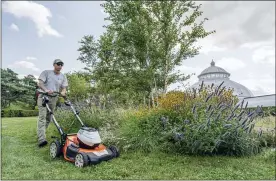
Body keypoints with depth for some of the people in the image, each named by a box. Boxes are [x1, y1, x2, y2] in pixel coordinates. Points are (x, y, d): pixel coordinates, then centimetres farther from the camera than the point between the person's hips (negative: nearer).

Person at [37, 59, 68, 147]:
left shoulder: (63, 76, 9)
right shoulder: (46, 72, 0)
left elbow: (64, 88, 3)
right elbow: (40, 83, -9)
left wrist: (63, 92, -21)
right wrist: (46, 90, -29)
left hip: (54, 99, 4)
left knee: (48, 118, 9)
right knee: (42, 117, -16)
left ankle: (40, 134, 26)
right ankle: (41, 139, -23)